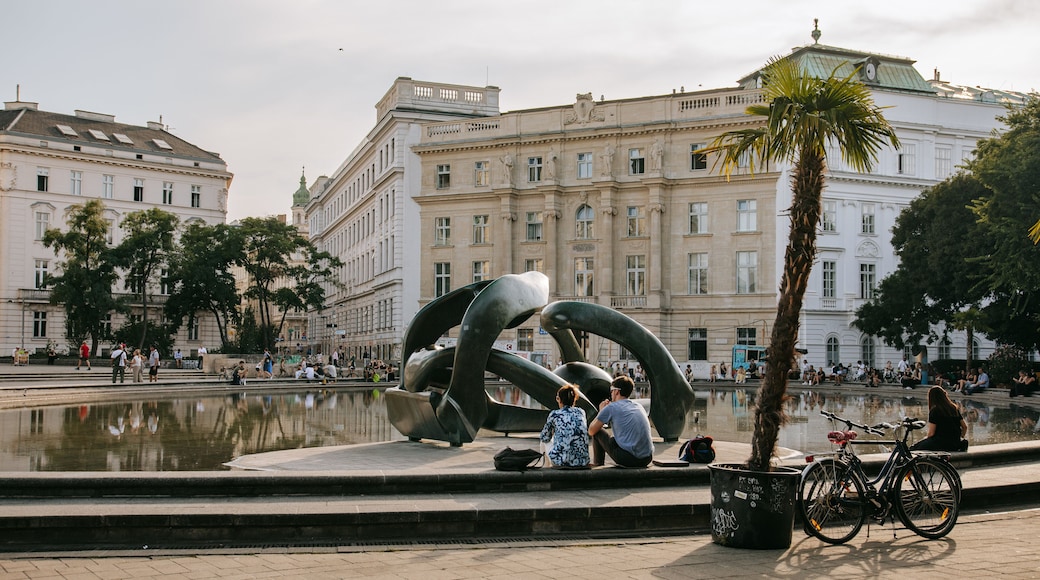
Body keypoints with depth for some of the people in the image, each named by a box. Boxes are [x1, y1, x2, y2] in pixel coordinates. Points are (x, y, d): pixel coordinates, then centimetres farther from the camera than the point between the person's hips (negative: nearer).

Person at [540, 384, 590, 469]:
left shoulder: (554, 414, 4)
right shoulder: (581, 413, 13)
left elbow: (544, 439, 16)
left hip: (560, 461, -3)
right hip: (582, 462, 3)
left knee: (544, 444, 27)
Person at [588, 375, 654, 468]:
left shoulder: (611, 407, -1)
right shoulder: (639, 406, 16)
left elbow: (591, 431, 7)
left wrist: (601, 411, 21)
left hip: (628, 459, -6)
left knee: (597, 432, 13)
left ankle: (597, 463, 26)